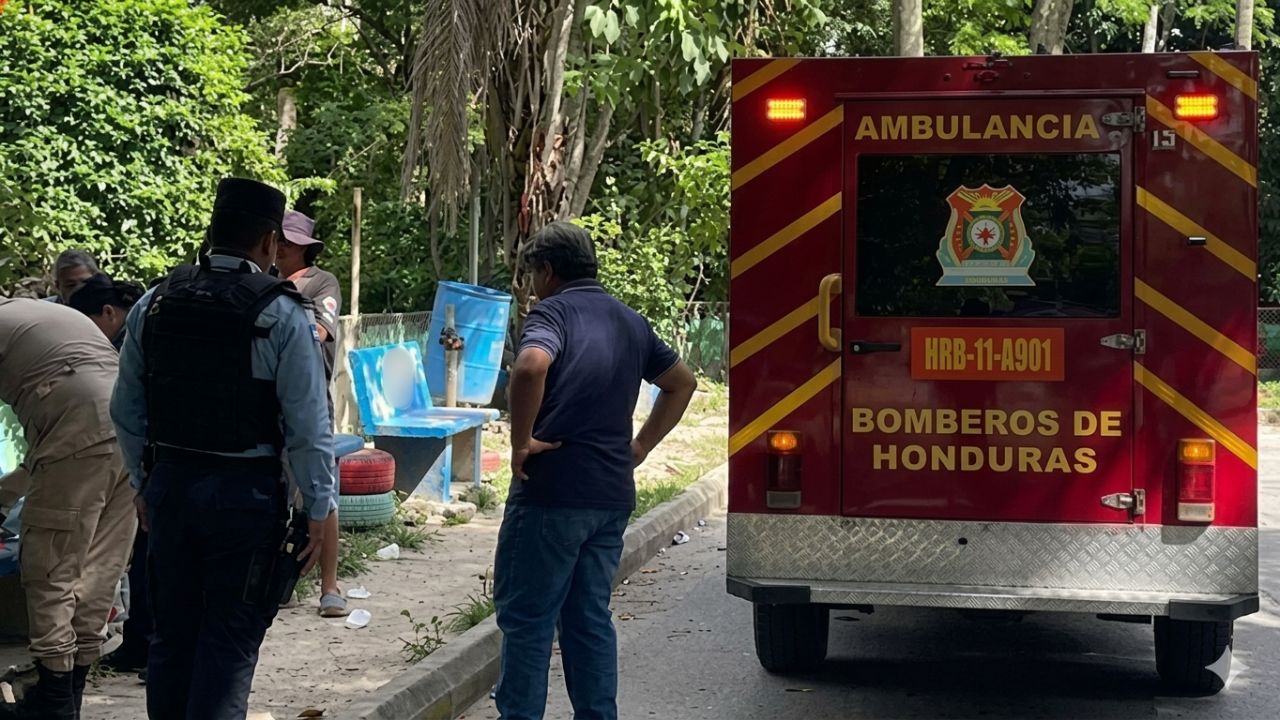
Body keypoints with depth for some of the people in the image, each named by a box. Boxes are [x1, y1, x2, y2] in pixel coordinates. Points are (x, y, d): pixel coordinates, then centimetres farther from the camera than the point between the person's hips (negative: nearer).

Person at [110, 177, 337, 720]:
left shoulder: (153, 305, 3)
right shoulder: (282, 315, -12)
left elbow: (126, 413, 9)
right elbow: (308, 426, -13)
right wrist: (320, 509, -5)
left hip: (168, 485, 5)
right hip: (244, 492, -5)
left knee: (172, 634, 16)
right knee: (229, 644, 2)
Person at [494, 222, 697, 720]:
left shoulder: (554, 311, -8)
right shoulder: (629, 322, 15)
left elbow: (532, 365, -29)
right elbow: (682, 383, 24)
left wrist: (522, 441, -18)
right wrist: (639, 446, 19)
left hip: (552, 491, -7)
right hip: (612, 494, 7)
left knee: (526, 617, 1)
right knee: (590, 618, 13)